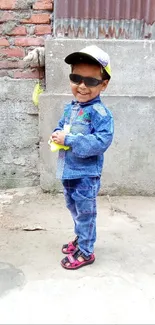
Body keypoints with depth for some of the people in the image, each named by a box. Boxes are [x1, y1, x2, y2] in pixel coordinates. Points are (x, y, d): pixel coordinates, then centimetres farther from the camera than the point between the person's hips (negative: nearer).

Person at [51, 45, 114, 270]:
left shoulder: (101, 113, -20)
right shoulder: (70, 108, 5)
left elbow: (102, 142, -28)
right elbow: (61, 127, 18)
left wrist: (69, 139, -28)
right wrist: (57, 135, -8)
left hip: (86, 174, -8)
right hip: (69, 171, 8)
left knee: (85, 213, 7)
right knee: (74, 209, 24)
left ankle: (85, 253, 25)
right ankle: (81, 239, 46)